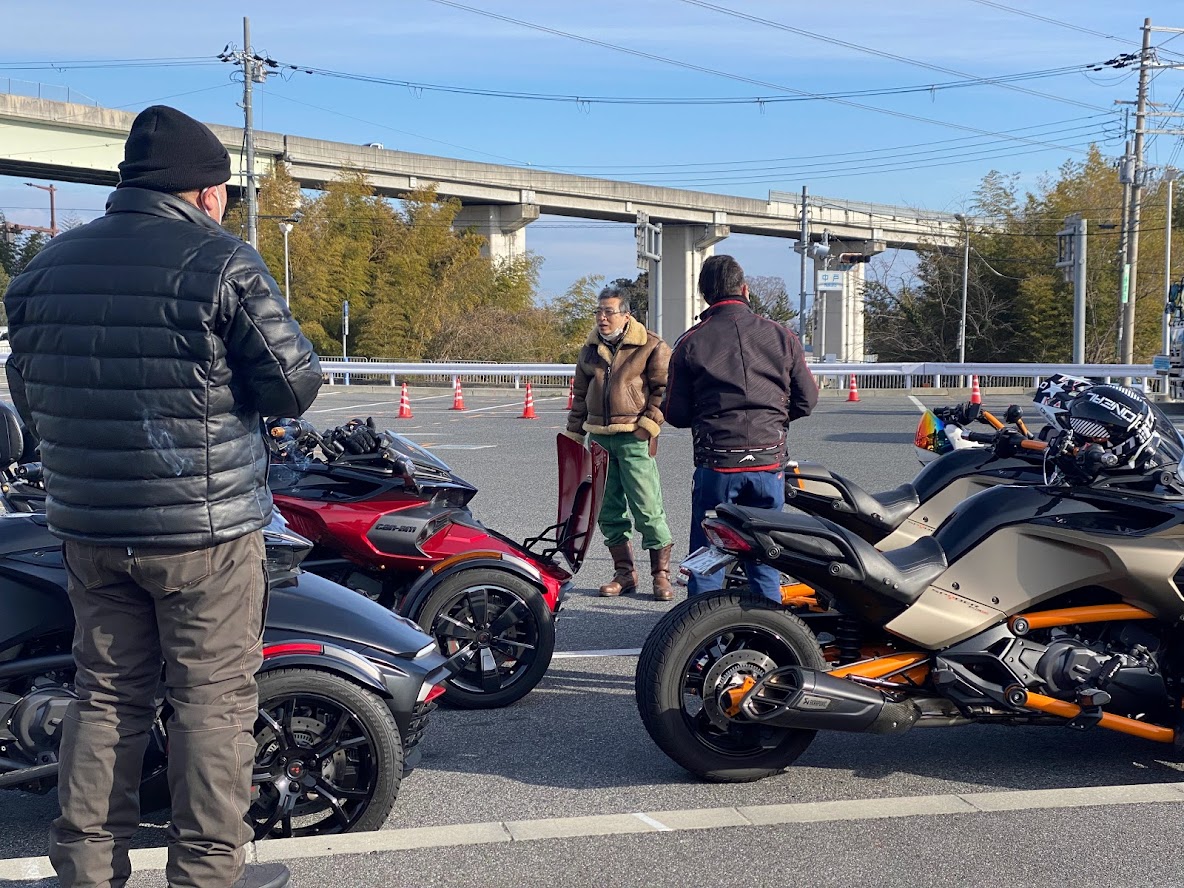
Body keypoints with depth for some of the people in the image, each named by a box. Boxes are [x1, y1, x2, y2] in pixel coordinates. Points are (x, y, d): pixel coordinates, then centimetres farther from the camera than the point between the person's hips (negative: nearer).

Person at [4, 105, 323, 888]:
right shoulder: (223, 264, -11)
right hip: (205, 528, -6)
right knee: (214, 700, 5)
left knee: (107, 694, 16)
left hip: (88, 527, 6)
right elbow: (295, 385, -10)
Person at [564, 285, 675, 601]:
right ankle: (624, 573, 18)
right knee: (609, 510, 8)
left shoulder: (651, 346, -3)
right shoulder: (590, 348, 14)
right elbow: (580, 394, 22)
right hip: (599, 437, 6)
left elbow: (665, 388, -4)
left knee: (648, 508, -6)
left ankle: (661, 575, 3)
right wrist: (574, 433, 18)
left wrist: (648, 425, -12)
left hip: (633, 437, -6)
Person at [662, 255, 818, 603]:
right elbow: (807, 399, 7)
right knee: (765, 560, 13)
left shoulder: (690, 342, -1)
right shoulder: (781, 336, 4)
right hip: (769, 461, 2)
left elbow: (676, 414, 0)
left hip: (716, 463, -2)